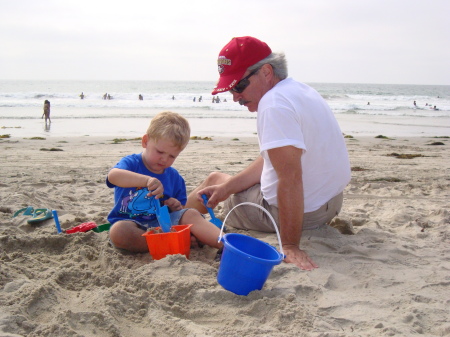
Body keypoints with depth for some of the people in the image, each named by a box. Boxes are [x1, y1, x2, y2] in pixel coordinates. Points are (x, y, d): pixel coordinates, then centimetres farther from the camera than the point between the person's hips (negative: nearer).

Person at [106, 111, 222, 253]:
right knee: (118, 231, -36)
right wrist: (147, 180, -43)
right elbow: (113, 176, -29)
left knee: (191, 215, -19)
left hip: (161, 223, 4)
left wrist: (177, 208, -8)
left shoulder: (175, 177, 11)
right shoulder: (131, 163, -3)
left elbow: (181, 210, 18)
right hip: (131, 225, -3)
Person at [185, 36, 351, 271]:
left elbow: (290, 179, -33)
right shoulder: (299, 91, 7)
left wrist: (290, 246, -32)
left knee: (214, 179, 14)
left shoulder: (274, 104, -25)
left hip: (303, 212, -9)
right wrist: (227, 187, 4)